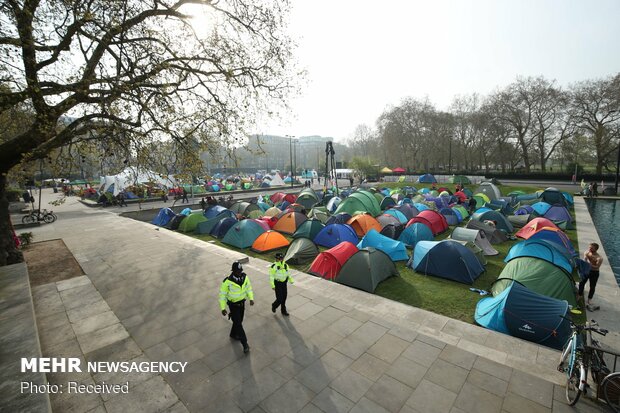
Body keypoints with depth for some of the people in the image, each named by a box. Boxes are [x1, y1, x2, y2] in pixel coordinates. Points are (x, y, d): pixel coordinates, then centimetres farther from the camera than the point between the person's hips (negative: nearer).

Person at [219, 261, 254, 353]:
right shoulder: (227, 281, -28)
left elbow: (248, 287, 1)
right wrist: (223, 308, -16)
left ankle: (233, 335, 49)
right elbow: (222, 295, -17)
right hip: (233, 305, -5)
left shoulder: (245, 277, -15)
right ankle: (245, 344, 8)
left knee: (239, 321, 22)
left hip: (242, 303, 5)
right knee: (238, 324, -3)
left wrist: (251, 298, -9)